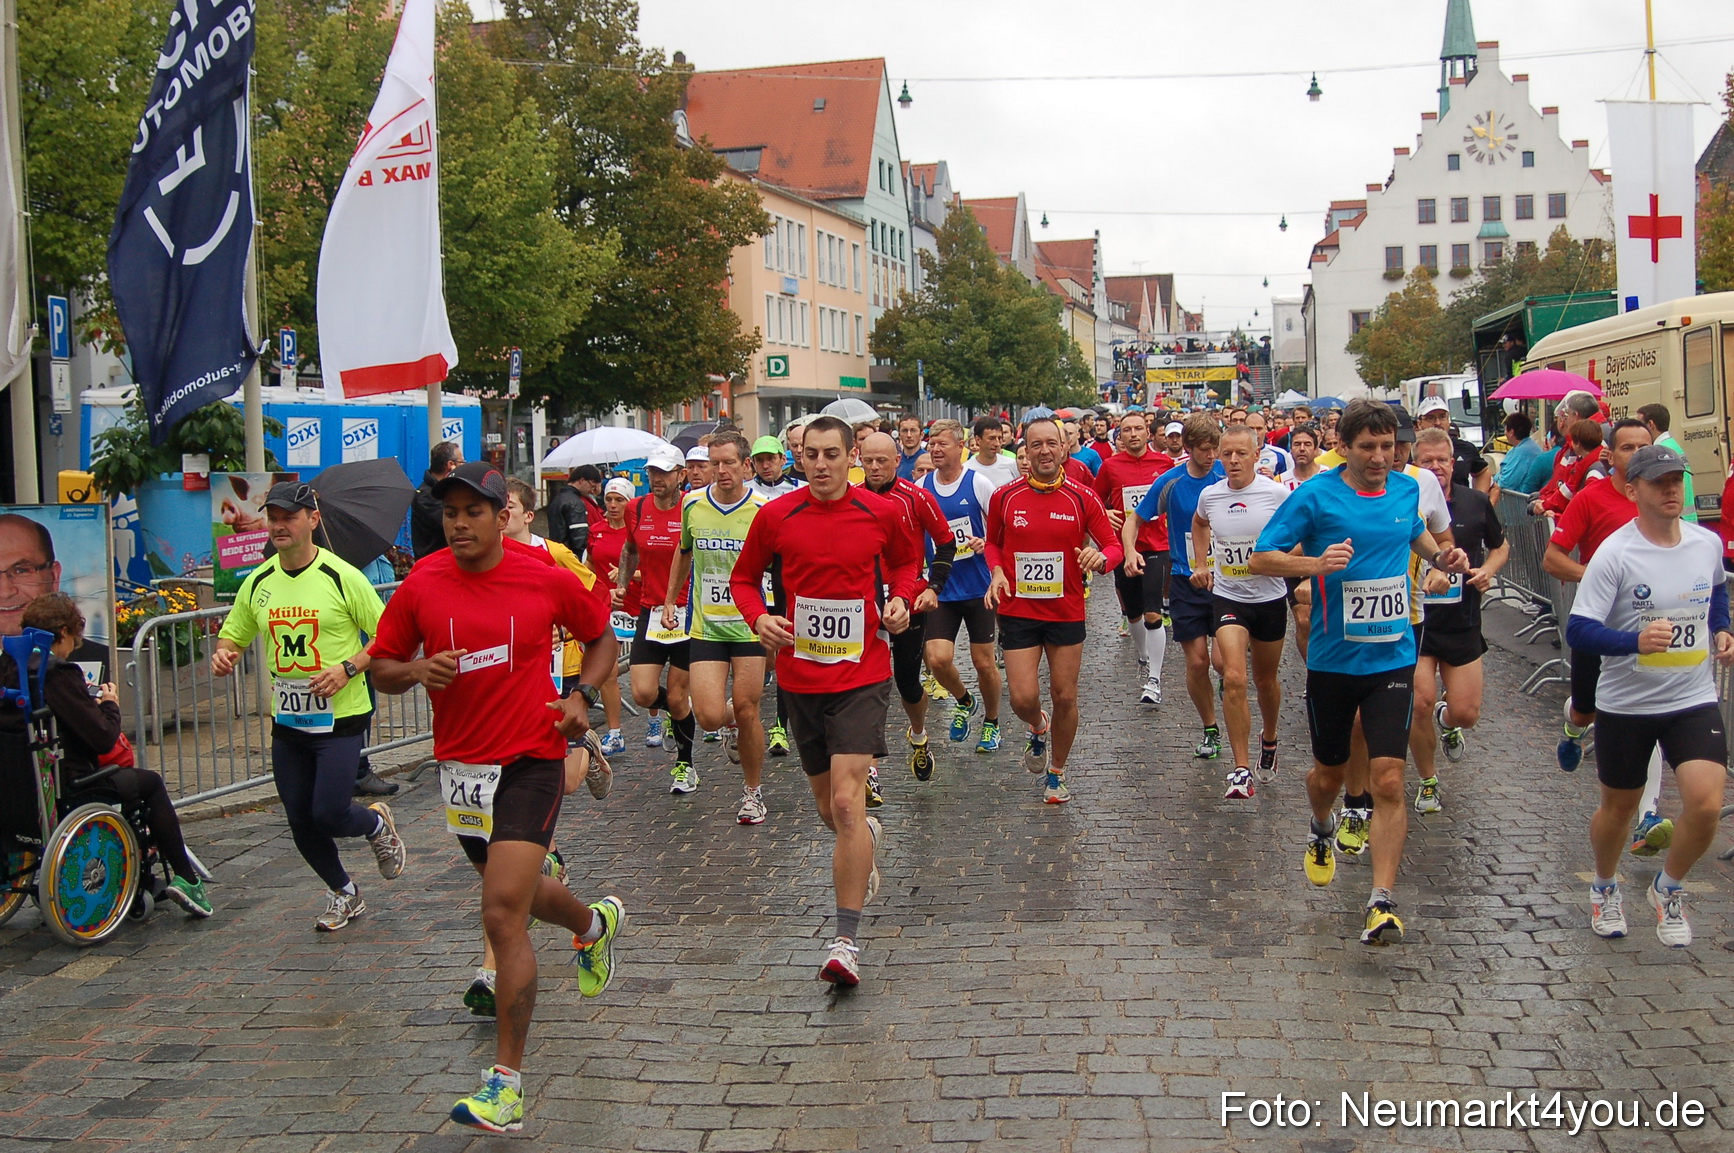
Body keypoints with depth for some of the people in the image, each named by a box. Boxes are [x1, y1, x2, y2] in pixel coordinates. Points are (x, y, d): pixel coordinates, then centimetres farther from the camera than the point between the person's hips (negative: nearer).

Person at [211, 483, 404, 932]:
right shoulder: (257, 583, 5)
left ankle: (378, 825, 23)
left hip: (340, 717, -5)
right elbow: (232, 637, 14)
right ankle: (344, 894, 33)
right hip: (286, 721, 5)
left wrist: (348, 668, -20)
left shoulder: (342, 577, -10)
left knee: (328, 814, -13)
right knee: (301, 822, 9)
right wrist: (222, 655, -9)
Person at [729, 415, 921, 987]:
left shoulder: (882, 513, -3)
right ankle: (865, 836, 53)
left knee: (847, 801, -16)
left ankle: (846, 941, -12)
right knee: (828, 807, 15)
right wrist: (758, 617, -11)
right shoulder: (775, 516, -2)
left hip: (862, 675, -3)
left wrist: (900, 599, -4)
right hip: (800, 677, 3)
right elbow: (744, 578, 9)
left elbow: (906, 561, 16)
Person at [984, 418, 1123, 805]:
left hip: (1067, 611, 0)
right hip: (1017, 610, 0)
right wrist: (996, 572, -5)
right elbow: (993, 542, 15)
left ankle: (1057, 773, 28)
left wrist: (1100, 558, -23)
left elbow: (1113, 545, 0)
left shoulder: (1083, 498, -4)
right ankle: (1038, 728, 32)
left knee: (1064, 697, 7)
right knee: (1023, 698, -6)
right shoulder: (1005, 497, -1)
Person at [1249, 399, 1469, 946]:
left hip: (1392, 656, 1)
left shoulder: (1408, 489, 3)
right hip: (1332, 658, -1)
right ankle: (1322, 832, 50)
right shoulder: (1315, 495, -10)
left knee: (1388, 779, -10)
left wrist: (1440, 555, 4)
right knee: (1329, 772, 16)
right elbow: (1260, 558, -9)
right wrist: (1316, 562, -26)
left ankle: (1381, 901, -8)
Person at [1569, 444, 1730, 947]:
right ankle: (1605, 888, 43)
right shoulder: (1614, 554, -17)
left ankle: (1668, 888, 14)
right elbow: (1578, 630, -21)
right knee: (1618, 808, 13)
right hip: (1625, 703, -3)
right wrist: (1635, 641, -36)